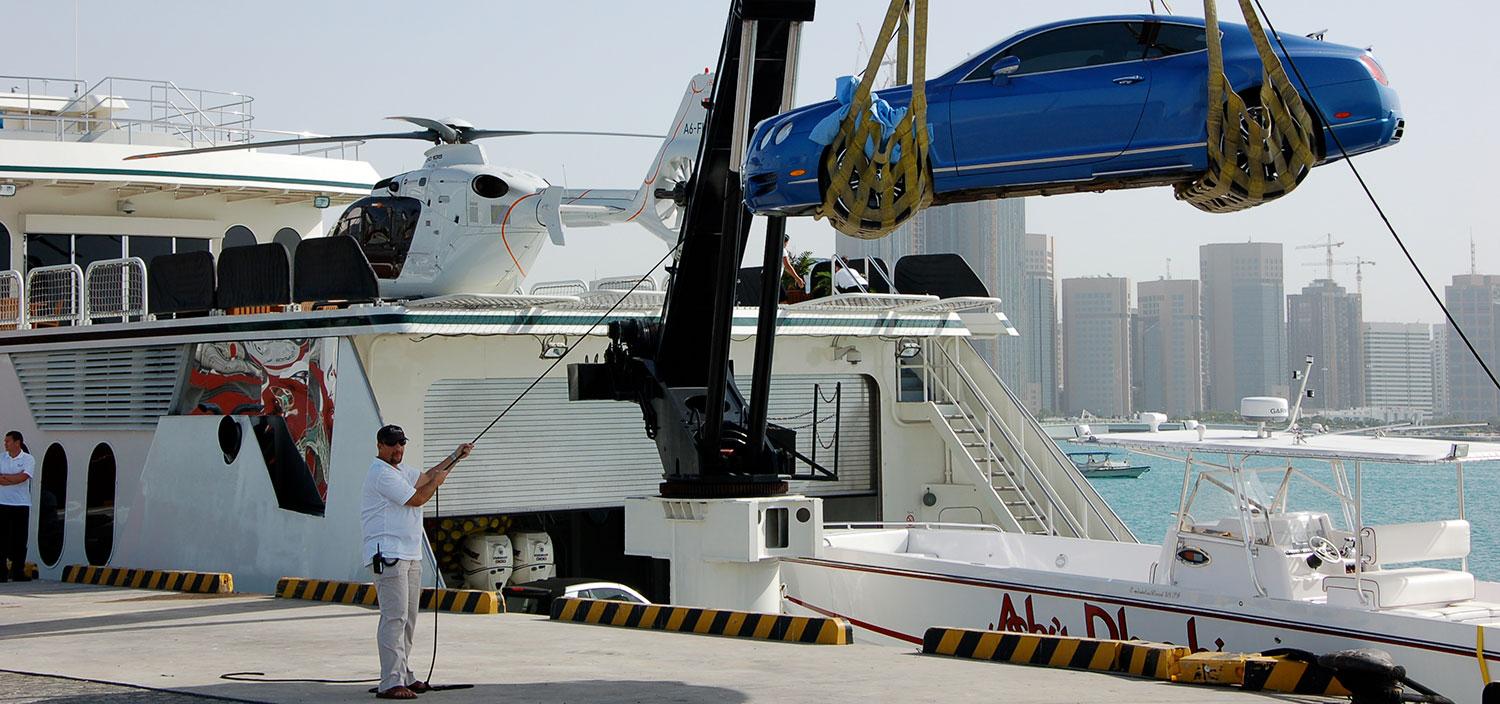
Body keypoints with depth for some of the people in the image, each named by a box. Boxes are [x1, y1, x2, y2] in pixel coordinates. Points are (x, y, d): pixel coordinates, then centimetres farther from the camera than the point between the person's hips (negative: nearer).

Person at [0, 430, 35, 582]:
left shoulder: (28, 459, 0)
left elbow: (23, 477, -15)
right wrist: (15, 479, -15)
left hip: (21, 505, -2)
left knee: (20, 539, 0)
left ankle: (18, 571, 5)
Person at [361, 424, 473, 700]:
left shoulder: (400, 470, 20)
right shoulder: (382, 473, -12)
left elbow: (426, 476, 35)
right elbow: (416, 498, -14)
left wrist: (455, 457, 32)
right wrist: (437, 482, 4)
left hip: (410, 556, 11)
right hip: (388, 555, -11)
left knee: (408, 619, 13)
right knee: (394, 618, -15)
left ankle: (404, 676, 19)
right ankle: (390, 684, -17)